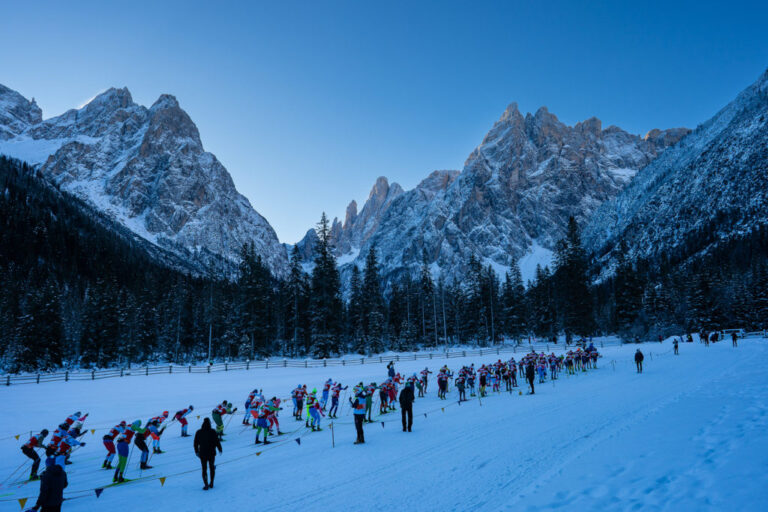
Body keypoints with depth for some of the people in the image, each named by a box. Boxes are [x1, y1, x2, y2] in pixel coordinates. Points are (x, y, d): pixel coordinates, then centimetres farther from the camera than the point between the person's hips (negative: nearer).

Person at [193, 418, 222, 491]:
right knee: (212, 468, 18)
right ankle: (211, 484, 21)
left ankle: (206, 485, 1)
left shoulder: (198, 432, -6)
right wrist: (220, 449, 8)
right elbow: (217, 442, -8)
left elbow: (195, 443, 1)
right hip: (212, 453, 0)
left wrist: (196, 452, 15)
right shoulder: (213, 432, -12)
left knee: (204, 469, 9)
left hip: (202, 454, 0)